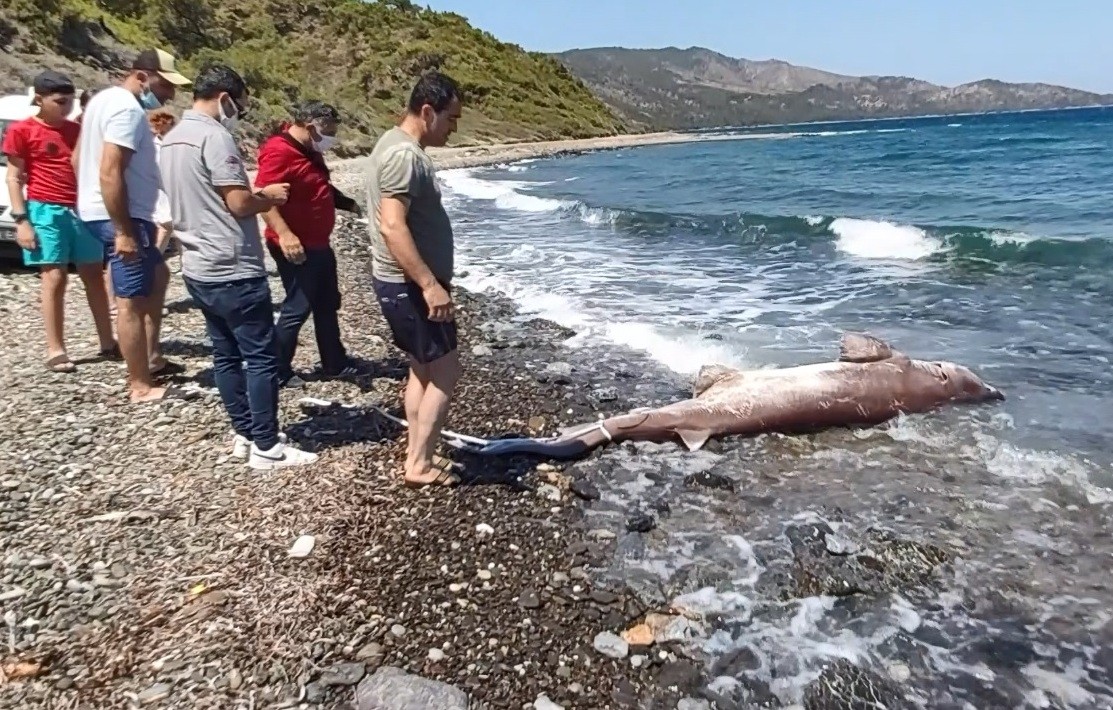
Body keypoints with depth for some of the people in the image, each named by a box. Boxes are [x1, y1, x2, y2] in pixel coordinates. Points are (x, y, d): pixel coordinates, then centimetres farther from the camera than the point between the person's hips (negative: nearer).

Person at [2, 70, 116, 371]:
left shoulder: (75, 129, 12)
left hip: (82, 210, 5)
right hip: (46, 212, -5)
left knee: (94, 277, 7)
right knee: (54, 279, -4)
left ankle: (108, 342, 14)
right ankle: (55, 350, 3)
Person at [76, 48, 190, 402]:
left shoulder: (107, 98, 15)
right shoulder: (127, 110, -18)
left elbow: (79, 157, 21)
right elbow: (110, 174, -26)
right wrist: (124, 231, -25)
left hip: (104, 212, 11)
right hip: (121, 217, -11)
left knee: (158, 275, 24)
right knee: (132, 301, -6)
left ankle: (151, 358, 27)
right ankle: (141, 387, 1)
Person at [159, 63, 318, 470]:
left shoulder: (171, 139, 14)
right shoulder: (214, 136, -15)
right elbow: (239, 204, -20)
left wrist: (256, 192, 17)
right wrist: (270, 197, -1)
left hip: (198, 269, 10)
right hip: (233, 271, -10)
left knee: (226, 355, 14)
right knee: (261, 357, -3)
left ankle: (244, 435, 22)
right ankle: (266, 447, 2)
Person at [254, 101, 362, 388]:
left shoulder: (309, 151, 11)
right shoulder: (279, 152, -20)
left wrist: (349, 204, 15)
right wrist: (284, 234, -37)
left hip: (318, 244, 11)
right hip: (296, 248, -10)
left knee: (327, 304, 17)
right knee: (298, 308, -2)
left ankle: (335, 364, 29)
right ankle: (278, 372, 12)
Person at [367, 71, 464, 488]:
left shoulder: (396, 143, 13)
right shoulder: (405, 155, -20)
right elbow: (393, 227, -30)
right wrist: (430, 285, -29)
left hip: (406, 282, 10)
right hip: (409, 286, -10)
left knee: (422, 368, 16)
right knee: (445, 371, -2)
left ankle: (417, 455, 25)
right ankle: (419, 465, 7)